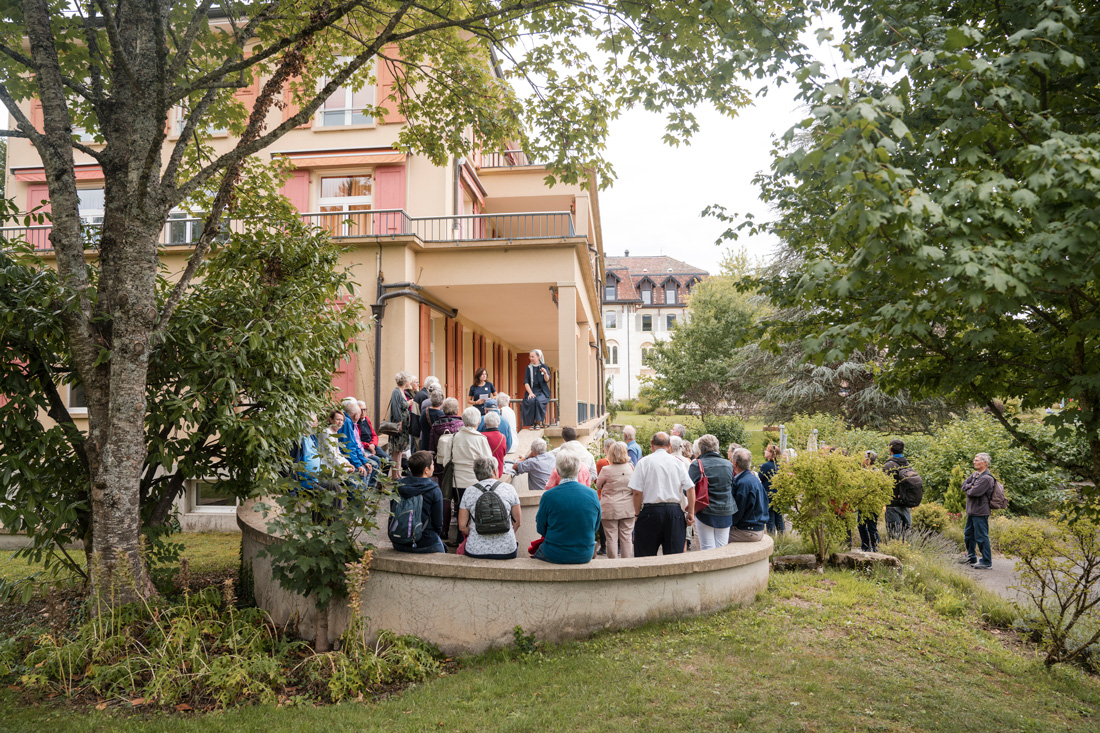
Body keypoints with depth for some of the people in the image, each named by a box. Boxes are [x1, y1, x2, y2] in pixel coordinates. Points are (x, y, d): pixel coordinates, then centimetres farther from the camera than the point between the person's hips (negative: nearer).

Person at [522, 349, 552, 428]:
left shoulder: (544, 366, 5)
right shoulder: (529, 368, 9)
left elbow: (547, 380, -8)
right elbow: (526, 382, 2)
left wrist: (545, 373, -29)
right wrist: (530, 393, -14)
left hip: (542, 391, -1)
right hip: (531, 391, 2)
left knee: (539, 400, -34)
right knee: (531, 400, -32)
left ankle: (539, 422, -21)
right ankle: (533, 422, -22)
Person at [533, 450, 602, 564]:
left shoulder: (549, 496, -16)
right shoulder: (593, 494, -8)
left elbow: (540, 528, -3)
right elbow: (595, 527, 5)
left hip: (556, 556, -3)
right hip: (585, 556, 4)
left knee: (536, 554, 28)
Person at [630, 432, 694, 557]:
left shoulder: (644, 462, -1)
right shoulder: (677, 462, 7)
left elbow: (637, 492, -6)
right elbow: (690, 488, 3)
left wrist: (637, 513, 3)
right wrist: (691, 513, 8)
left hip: (651, 511, -2)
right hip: (674, 511, 3)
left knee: (646, 556, 4)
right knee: (674, 556, 6)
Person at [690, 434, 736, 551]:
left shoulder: (697, 465, -11)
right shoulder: (728, 465, 4)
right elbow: (733, 488, 14)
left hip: (706, 513, -4)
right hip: (726, 513, 4)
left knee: (707, 549, 1)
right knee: (722, 548, 10)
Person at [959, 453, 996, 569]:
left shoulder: (987, 478, -19)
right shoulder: (975, 474, 12)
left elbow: (974, 492, -24)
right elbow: (964, 484, 10)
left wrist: (967, 489, -3)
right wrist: (970, 487, -10)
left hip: (980, 512, -10)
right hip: (971, 511, 10)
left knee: (981, 537, -5)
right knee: (968, 534, 20)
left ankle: (987, 562, 2)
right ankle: (971, 557, 34)